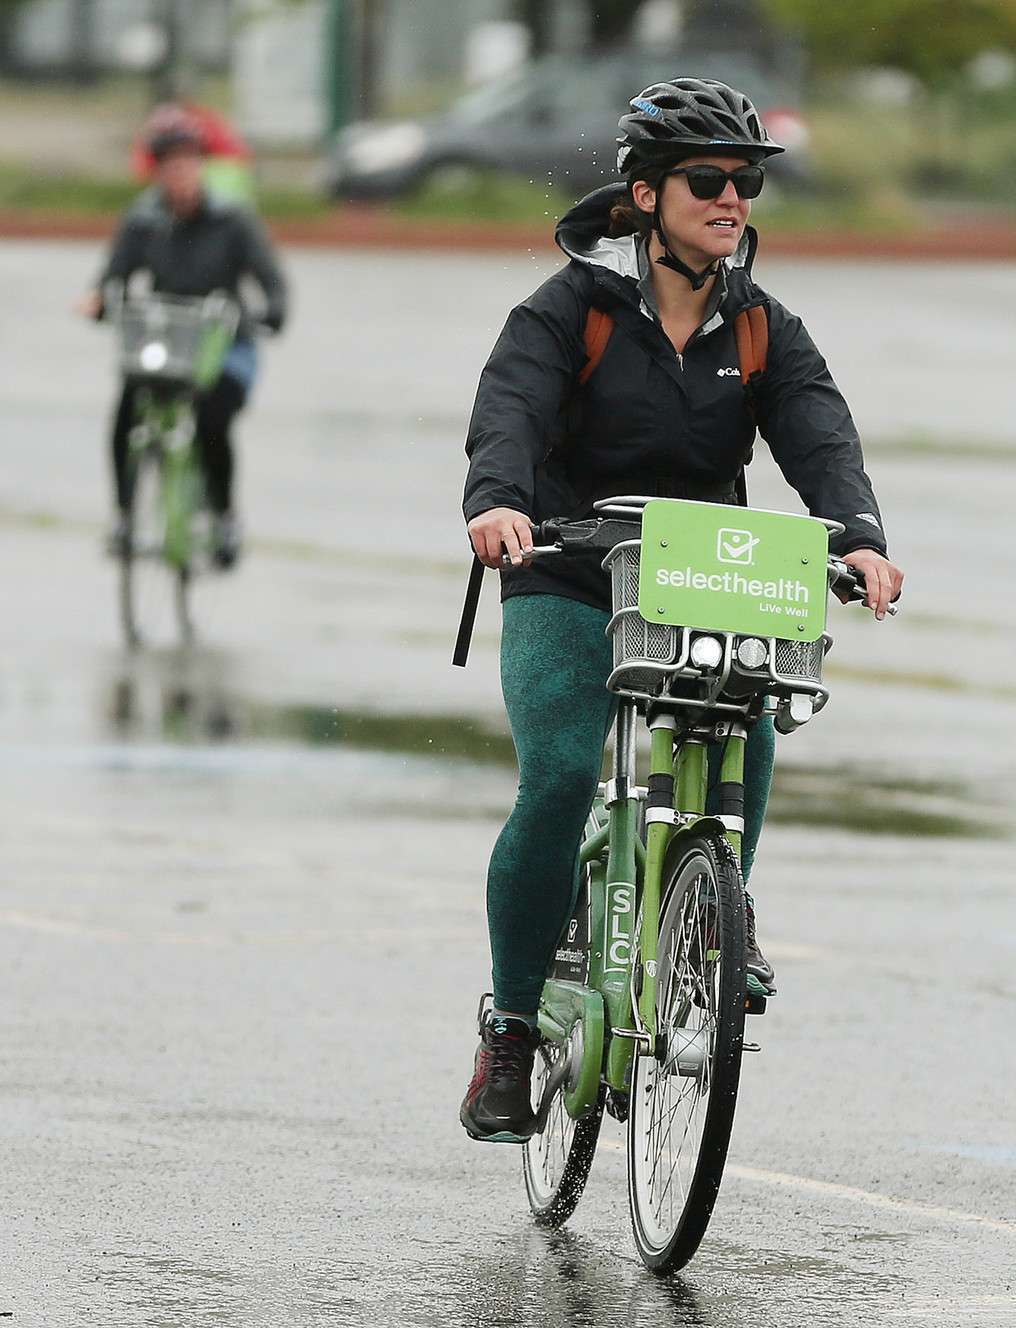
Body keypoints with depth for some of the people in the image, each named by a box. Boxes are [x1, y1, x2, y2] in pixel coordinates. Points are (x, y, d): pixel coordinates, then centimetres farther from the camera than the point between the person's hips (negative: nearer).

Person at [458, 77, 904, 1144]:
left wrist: (857, 534, -31)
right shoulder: (571, 307, -5)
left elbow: (818, 433, -10)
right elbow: (510, 406, -23)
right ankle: (511, 1029, -9)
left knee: (745, 726, -29)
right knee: (558, 780, -23)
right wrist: (497, 500, -45)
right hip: (567, 585, -2)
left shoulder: (762, 328, 5)